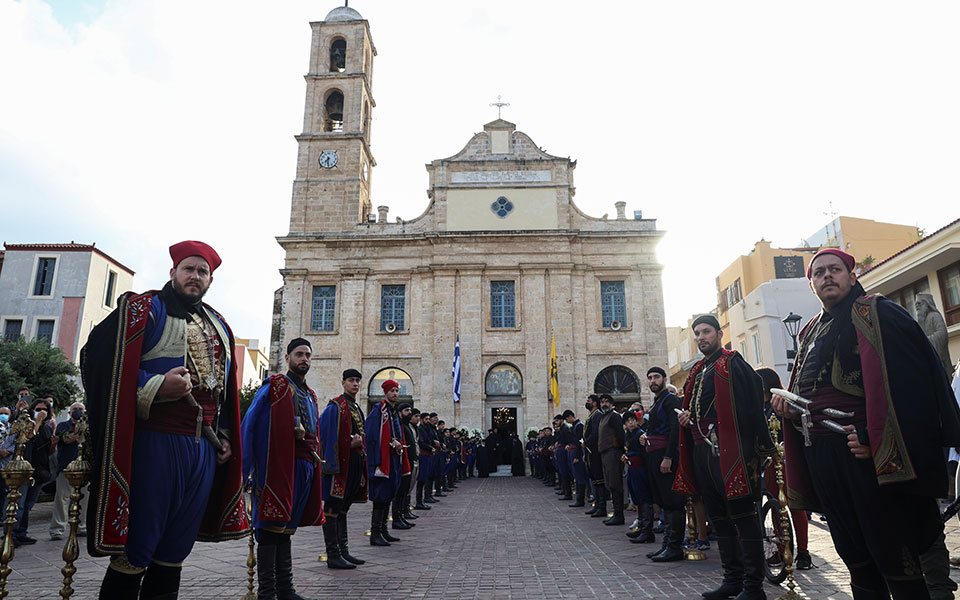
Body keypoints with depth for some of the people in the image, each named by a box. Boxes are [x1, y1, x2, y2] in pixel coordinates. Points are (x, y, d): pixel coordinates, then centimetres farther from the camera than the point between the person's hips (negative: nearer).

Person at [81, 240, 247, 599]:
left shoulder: (219, 326, 18)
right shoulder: (142, 310, 1)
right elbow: (103, 365, -8)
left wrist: (225, 435, 15)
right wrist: (156, 387, -20)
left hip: (205, 449, 6)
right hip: (155, 445, -5)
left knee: (173, 556, 12)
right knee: (134, 555, 0)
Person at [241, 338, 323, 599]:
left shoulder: (310, 395, 19)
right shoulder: (274, 386, -3)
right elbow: (249, 425, -9)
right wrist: (244, 468, -15)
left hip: (305, 467, 7)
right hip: (279, 467, -7)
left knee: (287, 526, 13)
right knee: (272, 526, -2)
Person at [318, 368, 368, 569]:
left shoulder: (356, 408, 19)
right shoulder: (335, 407, -9)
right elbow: (327, 436, -16)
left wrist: (358, 443, 10)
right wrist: (350, 443, -18)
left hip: (354, 464, 9)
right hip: (340, 463, -9)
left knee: (342, 508, 15)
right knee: (333, 509, -2)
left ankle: (343, 551, 22)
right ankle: (333, 555, 2)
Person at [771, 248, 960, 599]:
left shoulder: (873, 314, -4)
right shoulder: (811, 332, 18)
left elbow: (902, 380, -16)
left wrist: (872, 436, -24)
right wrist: (790, 408, 1)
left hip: (866, 453, -7)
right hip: (821, 458, 7)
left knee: (891, 555, 1)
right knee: (855, 557, 15)